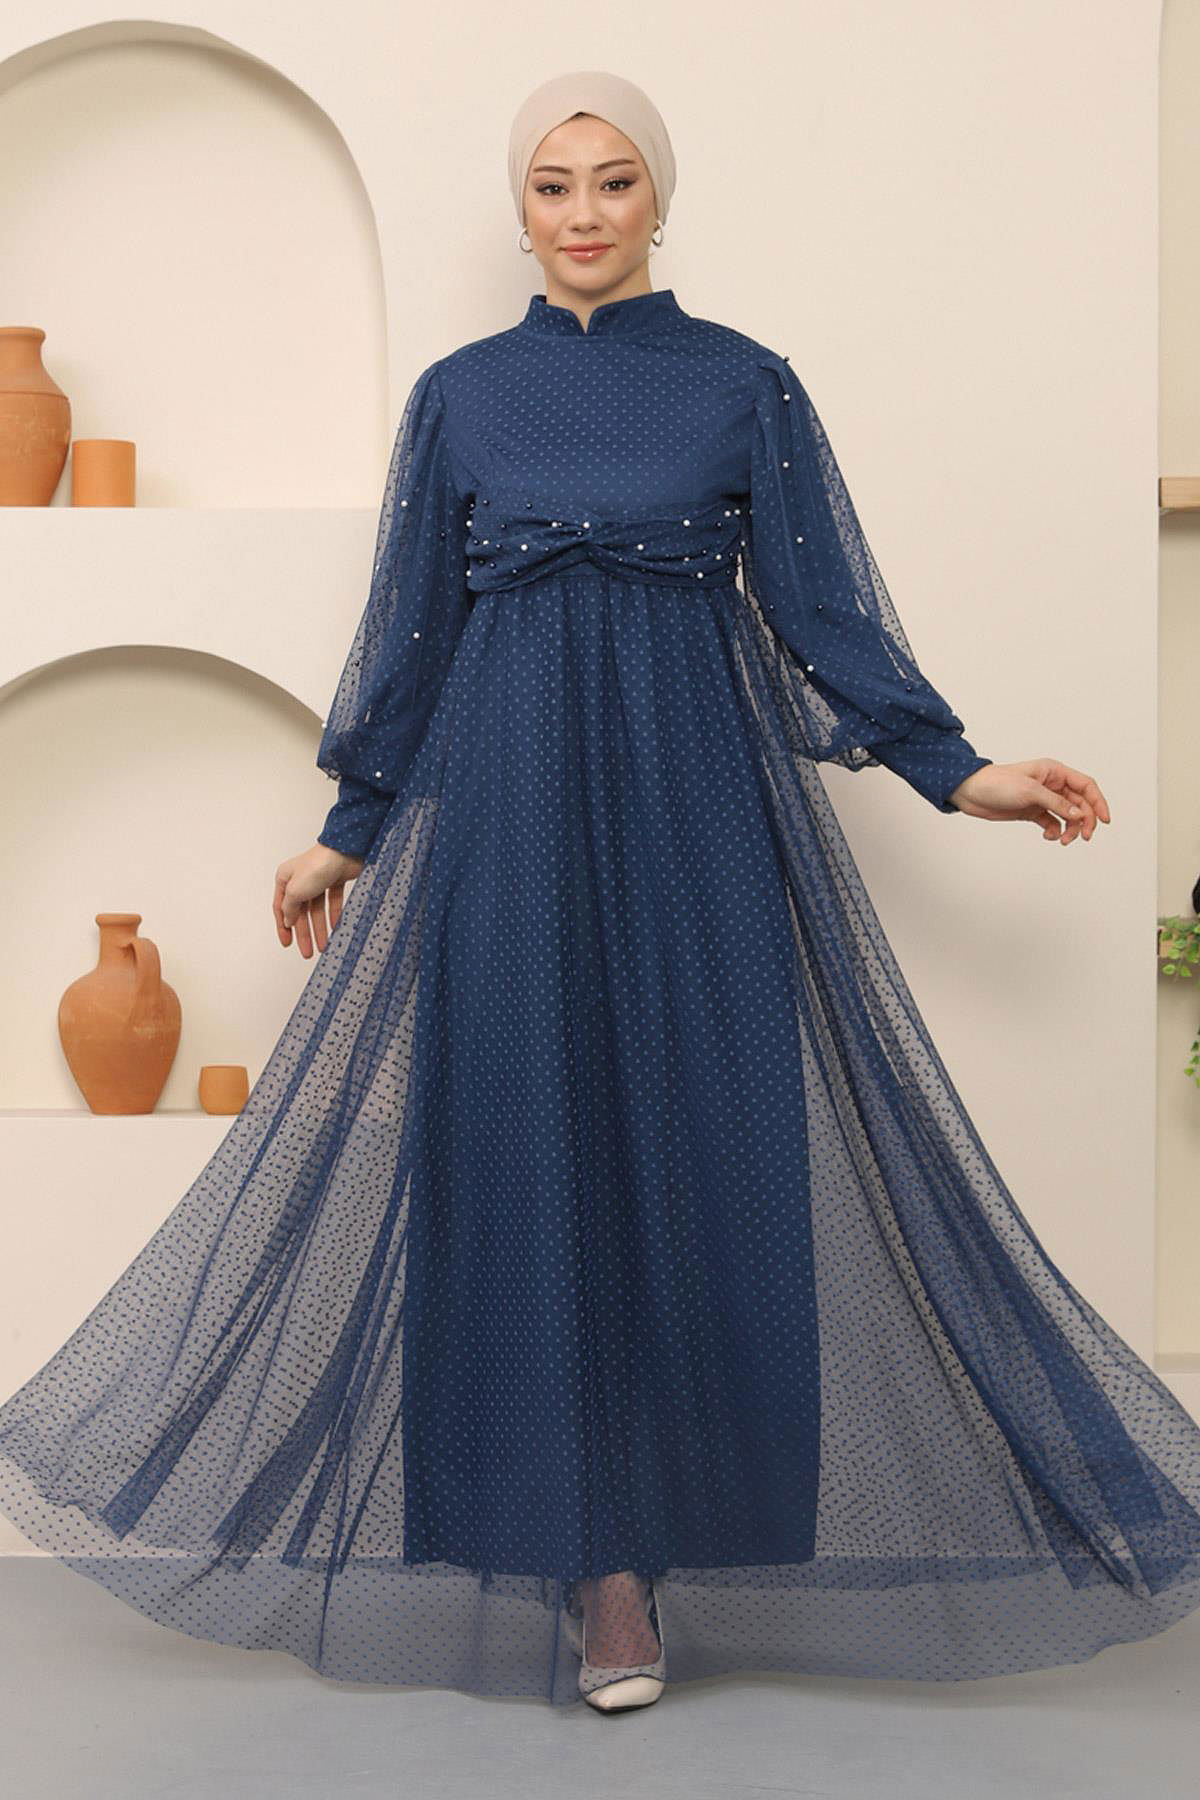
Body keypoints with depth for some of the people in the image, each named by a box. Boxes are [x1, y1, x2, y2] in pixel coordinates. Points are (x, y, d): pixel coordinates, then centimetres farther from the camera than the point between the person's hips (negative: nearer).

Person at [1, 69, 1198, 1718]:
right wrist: (350, 832, 15)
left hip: (694, 807, -1)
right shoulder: (461, 394, 9)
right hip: (509, 810, 1)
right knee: (528, 1158, -1)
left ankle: (656, 1527, 12)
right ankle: (591, 1558, 7)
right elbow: (412, 632, 13)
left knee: (701, 1157, -2)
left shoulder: (746, 385, 5)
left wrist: (956, 769, -7)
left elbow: (821, 613, 3)